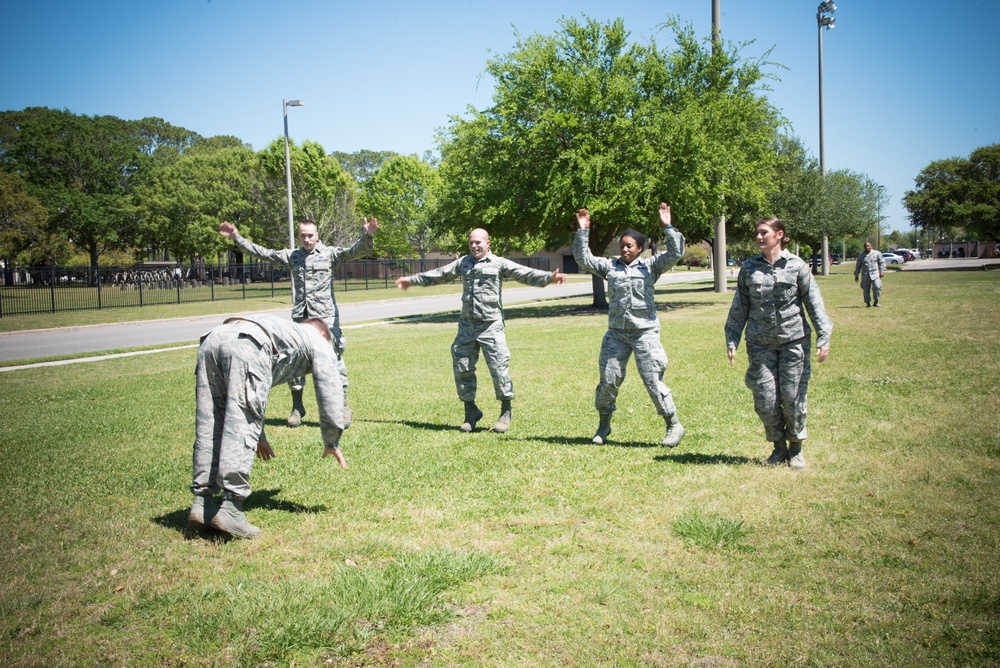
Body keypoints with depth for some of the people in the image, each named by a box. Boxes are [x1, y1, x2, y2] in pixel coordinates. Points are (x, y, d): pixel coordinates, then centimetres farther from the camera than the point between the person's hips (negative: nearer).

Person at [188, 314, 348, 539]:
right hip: (248, 345, -6)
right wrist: (332, 443, 28)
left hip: (212, 339, 7)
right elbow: (330, 392, 21)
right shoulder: (318, 342, 29)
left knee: (208, 428, 8)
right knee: (241, 430, -9)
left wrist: (259, 435, 53)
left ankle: (202, 503, 8)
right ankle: (230, 508, -14)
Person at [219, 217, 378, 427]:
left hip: (326, 316, -4)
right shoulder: (292, 256, 13)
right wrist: (236, 238, 14)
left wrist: (366, 236, -33)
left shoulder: (330, 253, 1)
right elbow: (262, 252, 17)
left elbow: (356, 252, -13)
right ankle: (297, 408, 19)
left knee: (333, 359, -4)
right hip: (299, 317, 4)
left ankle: (343, 405, 7)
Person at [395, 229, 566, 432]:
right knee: (462, 368, 7)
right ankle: (470, 412, 22)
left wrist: (549, 277, -25)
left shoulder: (499, 264, 0)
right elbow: (439, 274, 24)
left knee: (499, 368, -6)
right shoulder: (462, 263, 13)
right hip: (467, 325, 5)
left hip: (491, 326, -5)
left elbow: (526, 274, -9)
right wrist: (412, 280, 30)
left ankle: (505, 412, 12)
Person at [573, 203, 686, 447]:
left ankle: (673, 425, 11)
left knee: (653, 381, -3)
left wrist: (668, 228, -17)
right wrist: (583, 232, -1)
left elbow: (675, 253, -10)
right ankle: (603, 424, 25)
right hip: (616, 333, 3)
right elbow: (583, 259, 6)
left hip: (645, 332, -3)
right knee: (608, 379, 7)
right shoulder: (610, 266, 8)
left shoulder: (650, 266, 1)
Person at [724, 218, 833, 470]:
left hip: (794, 339, -2)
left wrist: (824, 337, -5)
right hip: (760, 343, 2)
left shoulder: (796, 266, 0)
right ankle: (779, 447, 19)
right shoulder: (749, 268, 6)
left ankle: (796, 449, 19)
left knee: (793, 397, -1)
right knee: (765, 400, -1)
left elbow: (814, 303, 2)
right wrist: (731, 340, 8)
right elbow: (739, 307, 12)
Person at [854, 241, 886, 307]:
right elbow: (858, 266, 16)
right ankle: (868, 303, 15)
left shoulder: (877, 254, 6)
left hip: (875, 274, -2)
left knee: (877, 287, -16)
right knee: (866, 289, 2)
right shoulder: (861, 256, 10)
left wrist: (882, 271, 0)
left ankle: (876, 302, -1)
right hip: (865, 276, 2)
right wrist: (856, 275, 15)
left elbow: (882, 262, 10)